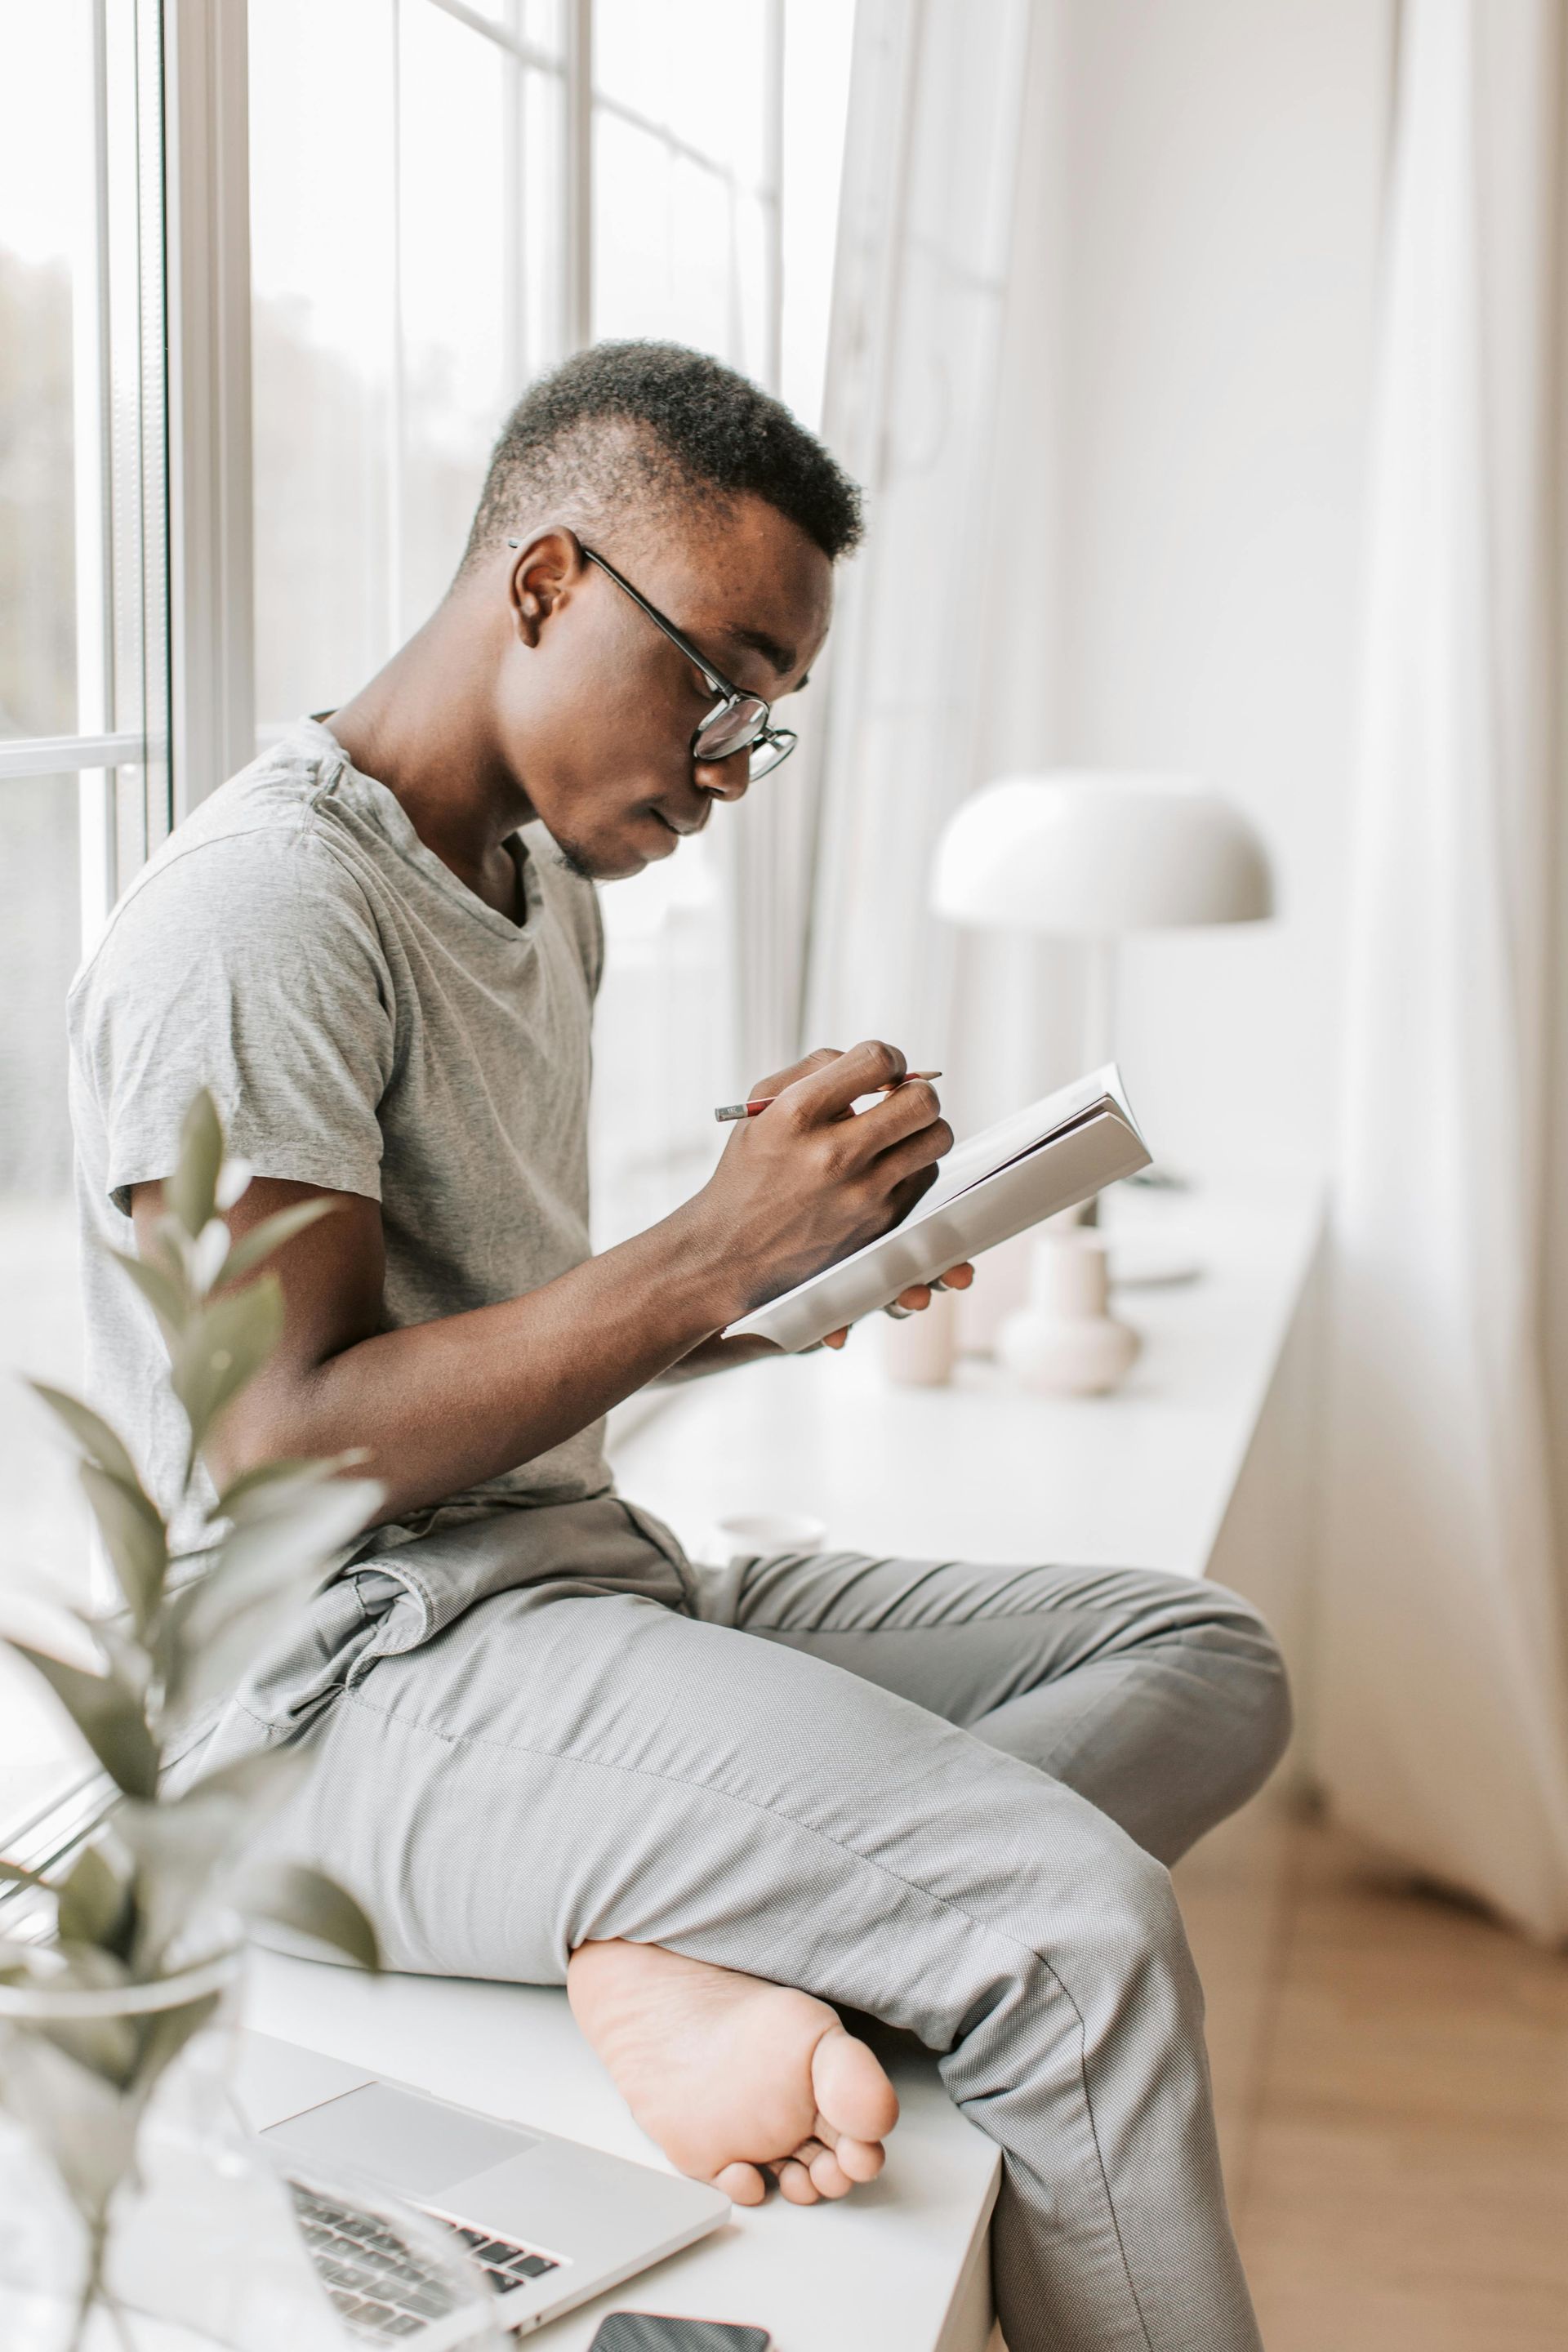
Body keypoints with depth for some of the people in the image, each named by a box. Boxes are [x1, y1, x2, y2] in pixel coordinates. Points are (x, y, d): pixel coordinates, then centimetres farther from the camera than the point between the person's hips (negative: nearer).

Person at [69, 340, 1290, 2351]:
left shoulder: (548, 894, 16)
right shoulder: (254, 917, -14)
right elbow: (283, 1449, -20)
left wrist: (809, 1298, 6)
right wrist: (718, 1253, -22)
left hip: (583, 1576, 10)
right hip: (363, 1675, -10)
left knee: (1206, 1658, -1)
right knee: (1080, 1920, -26)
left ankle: (701, 1945, -19)